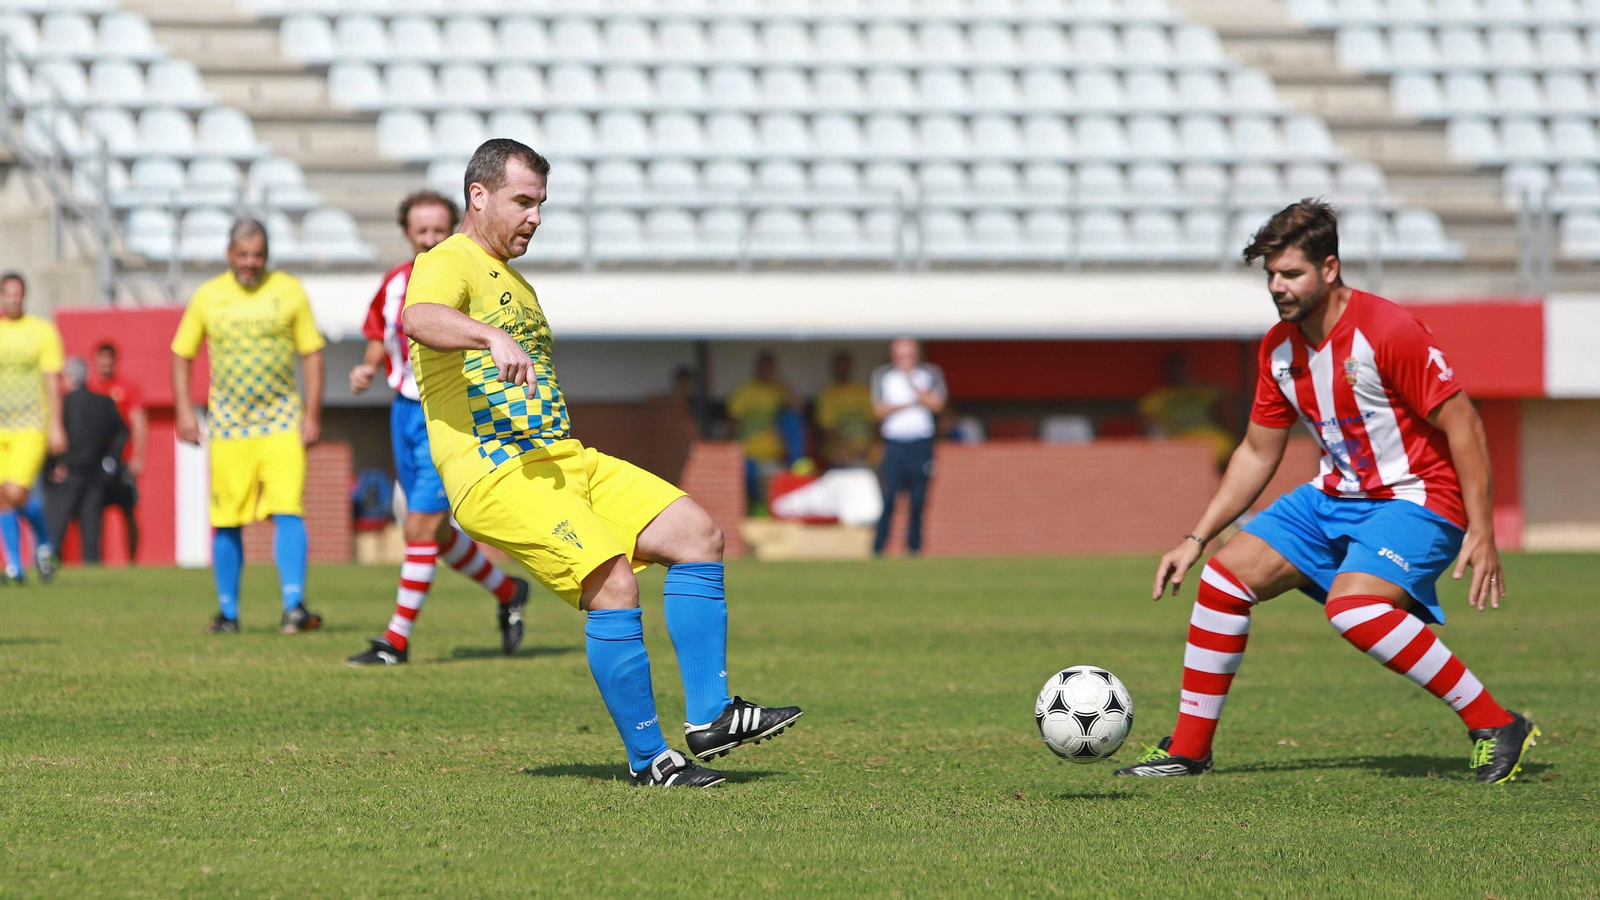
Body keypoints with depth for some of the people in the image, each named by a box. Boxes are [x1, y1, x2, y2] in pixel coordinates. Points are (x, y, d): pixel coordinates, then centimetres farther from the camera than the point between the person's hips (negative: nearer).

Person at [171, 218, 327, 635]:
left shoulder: (289, 291, 2)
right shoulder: (207, 297, 5)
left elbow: (312, 354, 5)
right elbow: (181, 355, 14)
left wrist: (312, 414, -1)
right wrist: (184, 410, 4)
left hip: (282, 422, -1)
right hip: (229, 424, 1)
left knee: (287, 510, -14)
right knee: (227, 521, 3)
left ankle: (294, 605, -17)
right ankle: (228, 612, 15)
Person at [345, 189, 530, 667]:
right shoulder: (395, 282, 5)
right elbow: (379, 334, 20)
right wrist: (368, 368, 2)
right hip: (405, 410, 7)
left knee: (420, 527, -12)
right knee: (436, 532, 14)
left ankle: (397, 640, -6)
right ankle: (506, 591, 38)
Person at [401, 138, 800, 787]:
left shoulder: (514, 282, 27)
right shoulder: (447, 265, -5)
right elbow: (420, 319, -31)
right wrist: (493, 336, -48)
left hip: (560, 459, 9)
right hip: (495, 472, -9)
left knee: (697, 534, -3)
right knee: (612, 580, -24)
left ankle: (709, 718, -4)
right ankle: (646, 758, -16)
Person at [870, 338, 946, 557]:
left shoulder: (930, 374, 8)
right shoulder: (882, 375, 8)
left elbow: (937, 404, -5)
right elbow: (879, 409, 0)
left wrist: (913, 383, -11)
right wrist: (908, 403, -9)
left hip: (922, 443, 1)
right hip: (894, 444, -1)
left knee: (919, 497, -1)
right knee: (888, 496, -8)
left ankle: (914, 547, 7)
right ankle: (878, 548, -5)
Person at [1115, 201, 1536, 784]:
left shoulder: (1387, 332, -21)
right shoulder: (1280, 348, 3)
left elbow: (1463, 425, -18)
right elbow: (1258, 453, 15)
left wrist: (1481, 532, -23)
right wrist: (1196, 539, 10)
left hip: (1416, 498, -8)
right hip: (1335, 495, 8)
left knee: (1351, 606, -32)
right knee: (1224, 577, 0)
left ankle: (1495, 726, -23)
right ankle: (1189, 747, 12)